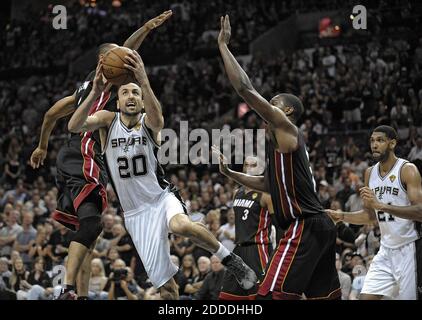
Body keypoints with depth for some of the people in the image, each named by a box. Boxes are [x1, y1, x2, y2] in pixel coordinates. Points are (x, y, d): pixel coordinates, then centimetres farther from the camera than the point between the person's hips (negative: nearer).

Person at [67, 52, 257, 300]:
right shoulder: (108, 120, -1)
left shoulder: (149, 122, -6)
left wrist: (144, 81, -48)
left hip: (161, 198, -2)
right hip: (136, 213, 2)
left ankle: (230, 259, -15)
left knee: (181, 225, -37)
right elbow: (74, 126, -19)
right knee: (165, 283, 0)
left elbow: (157, 120, -32)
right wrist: (95, 92, -34)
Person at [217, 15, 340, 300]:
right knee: (327, 296, 14)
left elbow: (244, 88, -13)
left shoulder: (285, 126, -5)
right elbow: (269, 184, 35)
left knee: (272, 295, -16)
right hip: (319, 225, 11)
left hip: (305, 226, -11)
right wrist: (231, 174, 28)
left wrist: (223, 45, -7)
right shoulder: (286, 139, 23)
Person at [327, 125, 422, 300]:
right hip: (386, 250, 7)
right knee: (366, 297, 0)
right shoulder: (370, 173, 9)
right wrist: (342, 216, 4)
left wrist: (381, 205, -31)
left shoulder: (407, 170, -12)